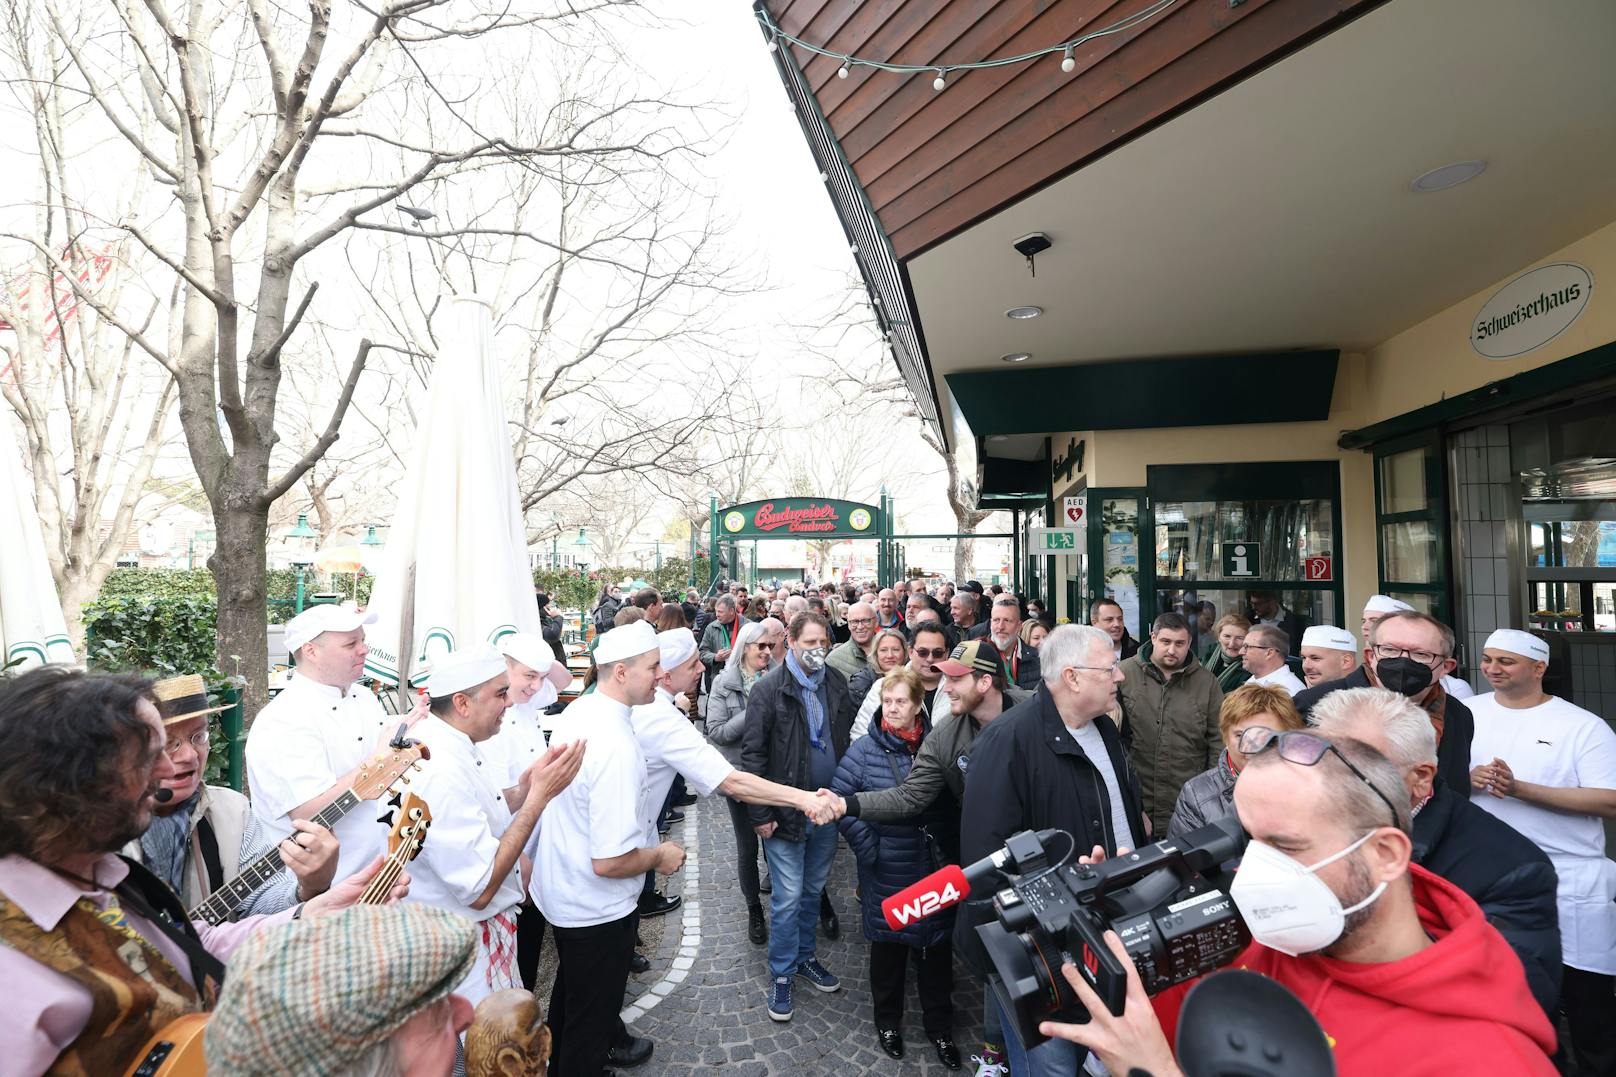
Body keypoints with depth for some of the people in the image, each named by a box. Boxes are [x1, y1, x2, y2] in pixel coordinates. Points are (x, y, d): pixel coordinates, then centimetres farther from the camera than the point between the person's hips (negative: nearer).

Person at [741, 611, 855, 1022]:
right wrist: (760, 815, -12)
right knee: (788, 898, 5)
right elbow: (752, 754, -11)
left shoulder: (835, 683, 2)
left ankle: (805, 956, 40)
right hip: (787, 810, -5)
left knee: (814, 889, 20)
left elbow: (848, 738, 11)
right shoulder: (769, 688, -13)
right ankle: (782, 975, 25)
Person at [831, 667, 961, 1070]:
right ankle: (887, 1021, 39)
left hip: (935, 869, 2)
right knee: (888, 946, 15)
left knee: (936, 946, 15)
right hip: (886, 872, -1)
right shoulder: (865, 749, -12)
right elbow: (839, 798, -9)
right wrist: (867, 847, -12)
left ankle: (940, 1027, 37)